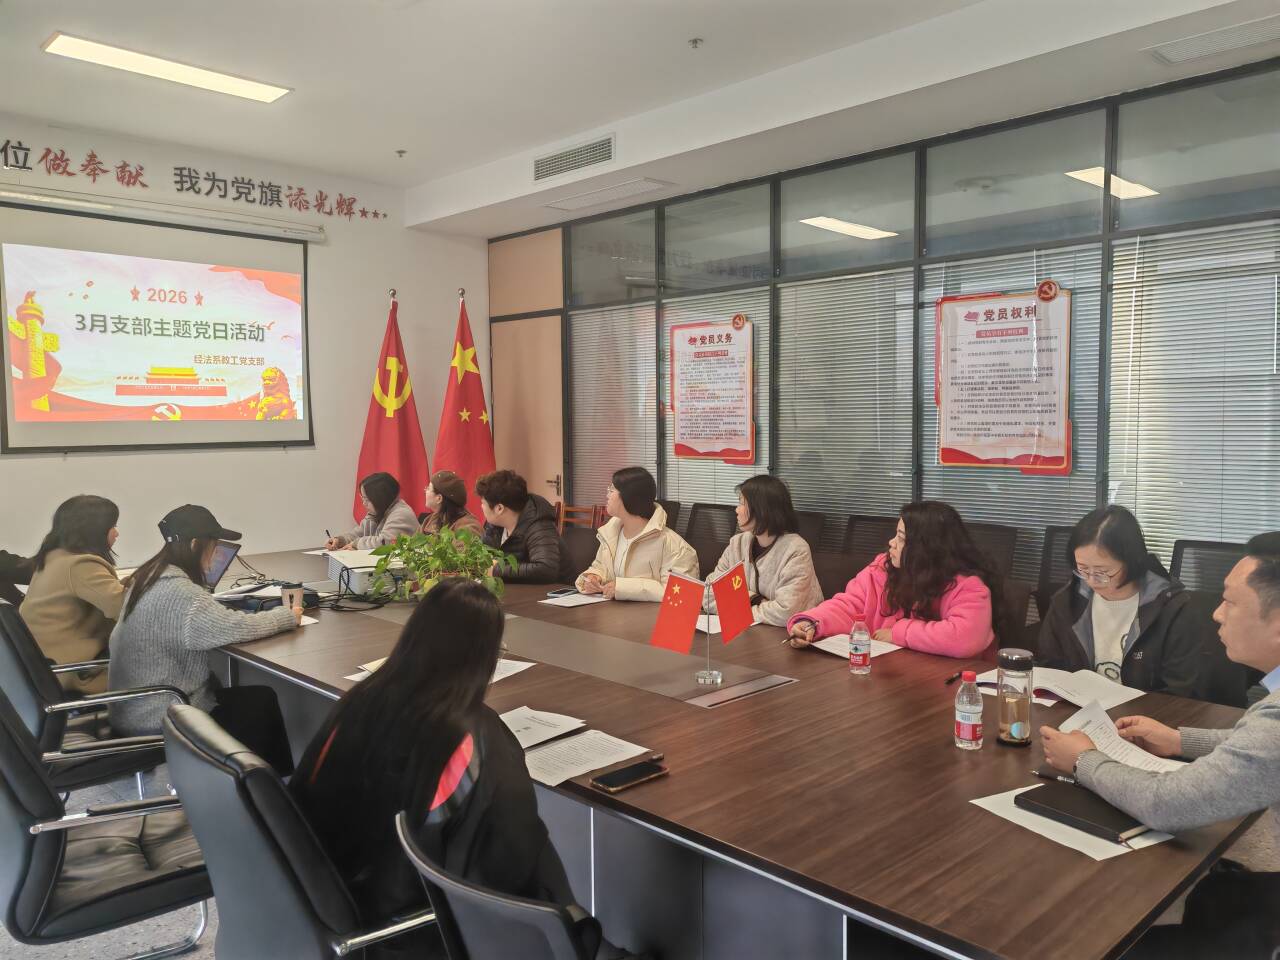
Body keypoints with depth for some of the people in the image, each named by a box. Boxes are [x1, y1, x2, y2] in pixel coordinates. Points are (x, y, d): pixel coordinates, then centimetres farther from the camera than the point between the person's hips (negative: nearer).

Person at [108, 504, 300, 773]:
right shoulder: (178, 593, -25)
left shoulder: (149, 577, 5)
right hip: (157, 723, -9)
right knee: (262, 702, 4)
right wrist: (289, 616, -12)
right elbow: (236, 627, -27)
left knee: (258, 696, 15)